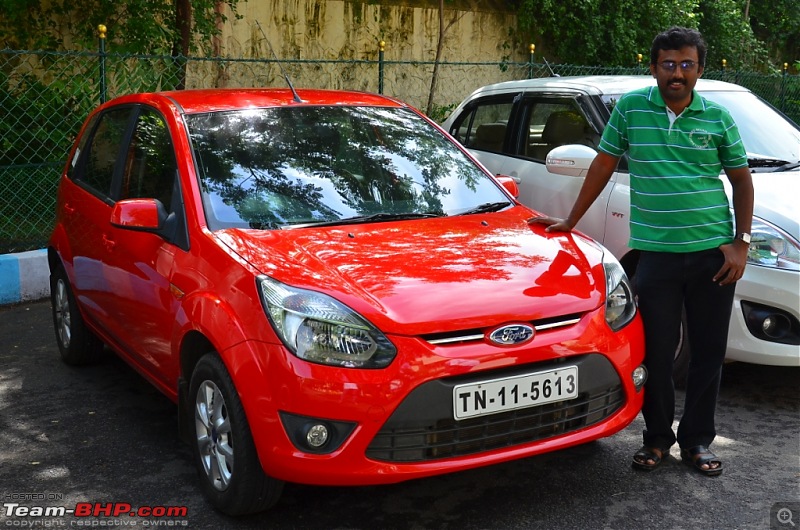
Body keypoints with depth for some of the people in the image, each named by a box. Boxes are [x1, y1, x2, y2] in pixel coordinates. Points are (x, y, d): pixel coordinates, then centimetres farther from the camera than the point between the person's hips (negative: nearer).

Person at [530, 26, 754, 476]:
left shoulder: (717, 117, 4)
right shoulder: (631, 108, 1)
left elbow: (741, 180, 10)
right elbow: (603, 165, 9)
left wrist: (741, 243, 1)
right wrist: (570, 221, 10)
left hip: (713, 253, 1)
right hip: (657, 254, -1)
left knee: (709, 353, 9)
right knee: (657, 354, 5)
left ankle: (697, 440, 24)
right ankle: (657, 438, 24)